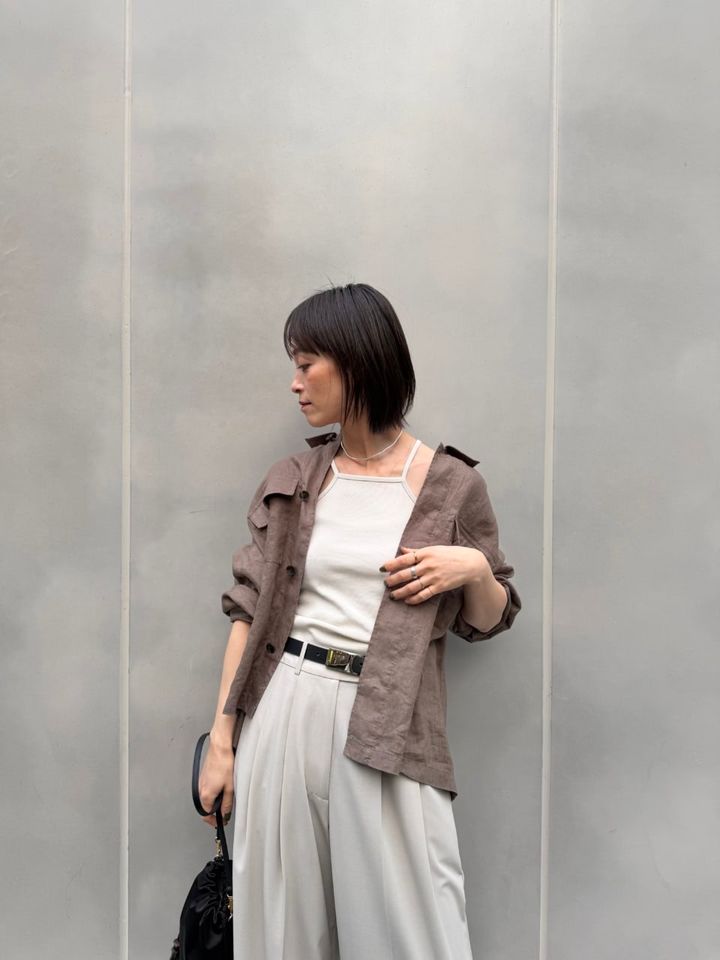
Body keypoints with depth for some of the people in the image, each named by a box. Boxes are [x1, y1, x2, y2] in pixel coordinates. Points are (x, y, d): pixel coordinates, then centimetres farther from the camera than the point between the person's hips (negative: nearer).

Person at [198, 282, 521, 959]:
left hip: (388, 730, -2)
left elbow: (486, 622, 8)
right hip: (284, 712, 3)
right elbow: (248, 610, 6)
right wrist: (221, 738, 3)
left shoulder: (452, 485, -2)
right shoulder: (289, 481, 6)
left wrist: (474, 568, -13)